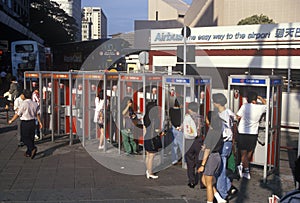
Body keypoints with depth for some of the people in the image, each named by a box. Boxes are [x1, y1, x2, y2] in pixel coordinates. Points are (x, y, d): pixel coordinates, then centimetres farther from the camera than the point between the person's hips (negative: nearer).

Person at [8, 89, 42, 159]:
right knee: (31, 137, 12)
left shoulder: (24, 104, -15)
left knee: (25, 138, 1)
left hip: (25, 123, -7)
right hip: (33, 122, 7)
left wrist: (11, 120, 3)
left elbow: (18, 114, -10)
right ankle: (28, 153, 20)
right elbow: (37, 114, 9)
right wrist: (40, 122, 17)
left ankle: (33, 148, -19)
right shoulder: (34, 103, 5)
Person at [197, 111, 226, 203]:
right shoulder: (218, 130, 6)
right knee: (204, 180, 20)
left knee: (208, 184, 5)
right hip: (216, 157, 9)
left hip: (211, 159, -9)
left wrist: (202, 165, -18)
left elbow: (207, 150, -21)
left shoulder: (211, 132, -21)